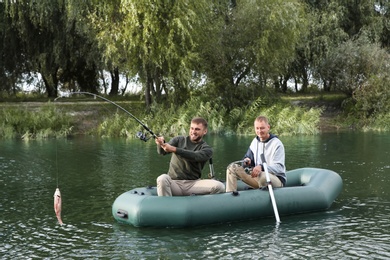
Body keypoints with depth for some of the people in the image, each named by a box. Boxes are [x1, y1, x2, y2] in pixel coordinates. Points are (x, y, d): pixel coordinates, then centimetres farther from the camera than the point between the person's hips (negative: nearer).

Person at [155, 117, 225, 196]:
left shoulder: (207, 149, 4)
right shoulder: (179, 140, 9)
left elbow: (194, 156, -18)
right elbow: (162, 151, -8)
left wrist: (174, 149, -31)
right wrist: (161, 143, -33)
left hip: (193, 183, 0)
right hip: (174, 182, 0)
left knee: (220, 187, -23)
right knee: (162, 179, -34)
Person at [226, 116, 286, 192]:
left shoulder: (277, 144, -12)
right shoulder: (255, 141, 10)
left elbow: (279, 168, -20)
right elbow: (248, 157, 17)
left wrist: (261, 167, -36)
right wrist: (247, 161, -9)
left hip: (277, 179, -7)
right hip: (258, 175, 7)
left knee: (262, 176, -43)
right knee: (232, 167, -3)